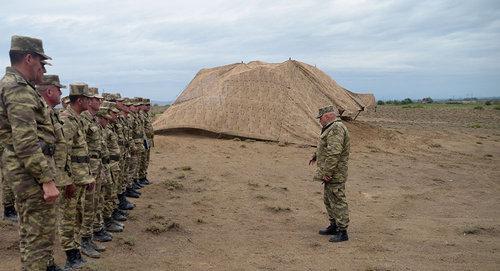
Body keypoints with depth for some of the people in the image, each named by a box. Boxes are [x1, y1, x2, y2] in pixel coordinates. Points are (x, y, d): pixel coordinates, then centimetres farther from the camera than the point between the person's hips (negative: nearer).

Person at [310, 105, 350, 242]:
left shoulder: (337, 129, -20)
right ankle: (334, 226, 31)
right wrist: (316, 155, 42)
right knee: (328, 200, 19)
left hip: (335, 174, -11)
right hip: (331, 174, 11)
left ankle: (342, 232, 2)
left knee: (338, 201, -5)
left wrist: (326, 173, -27)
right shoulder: (331, 128, 16)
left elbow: (334, 153, -27)